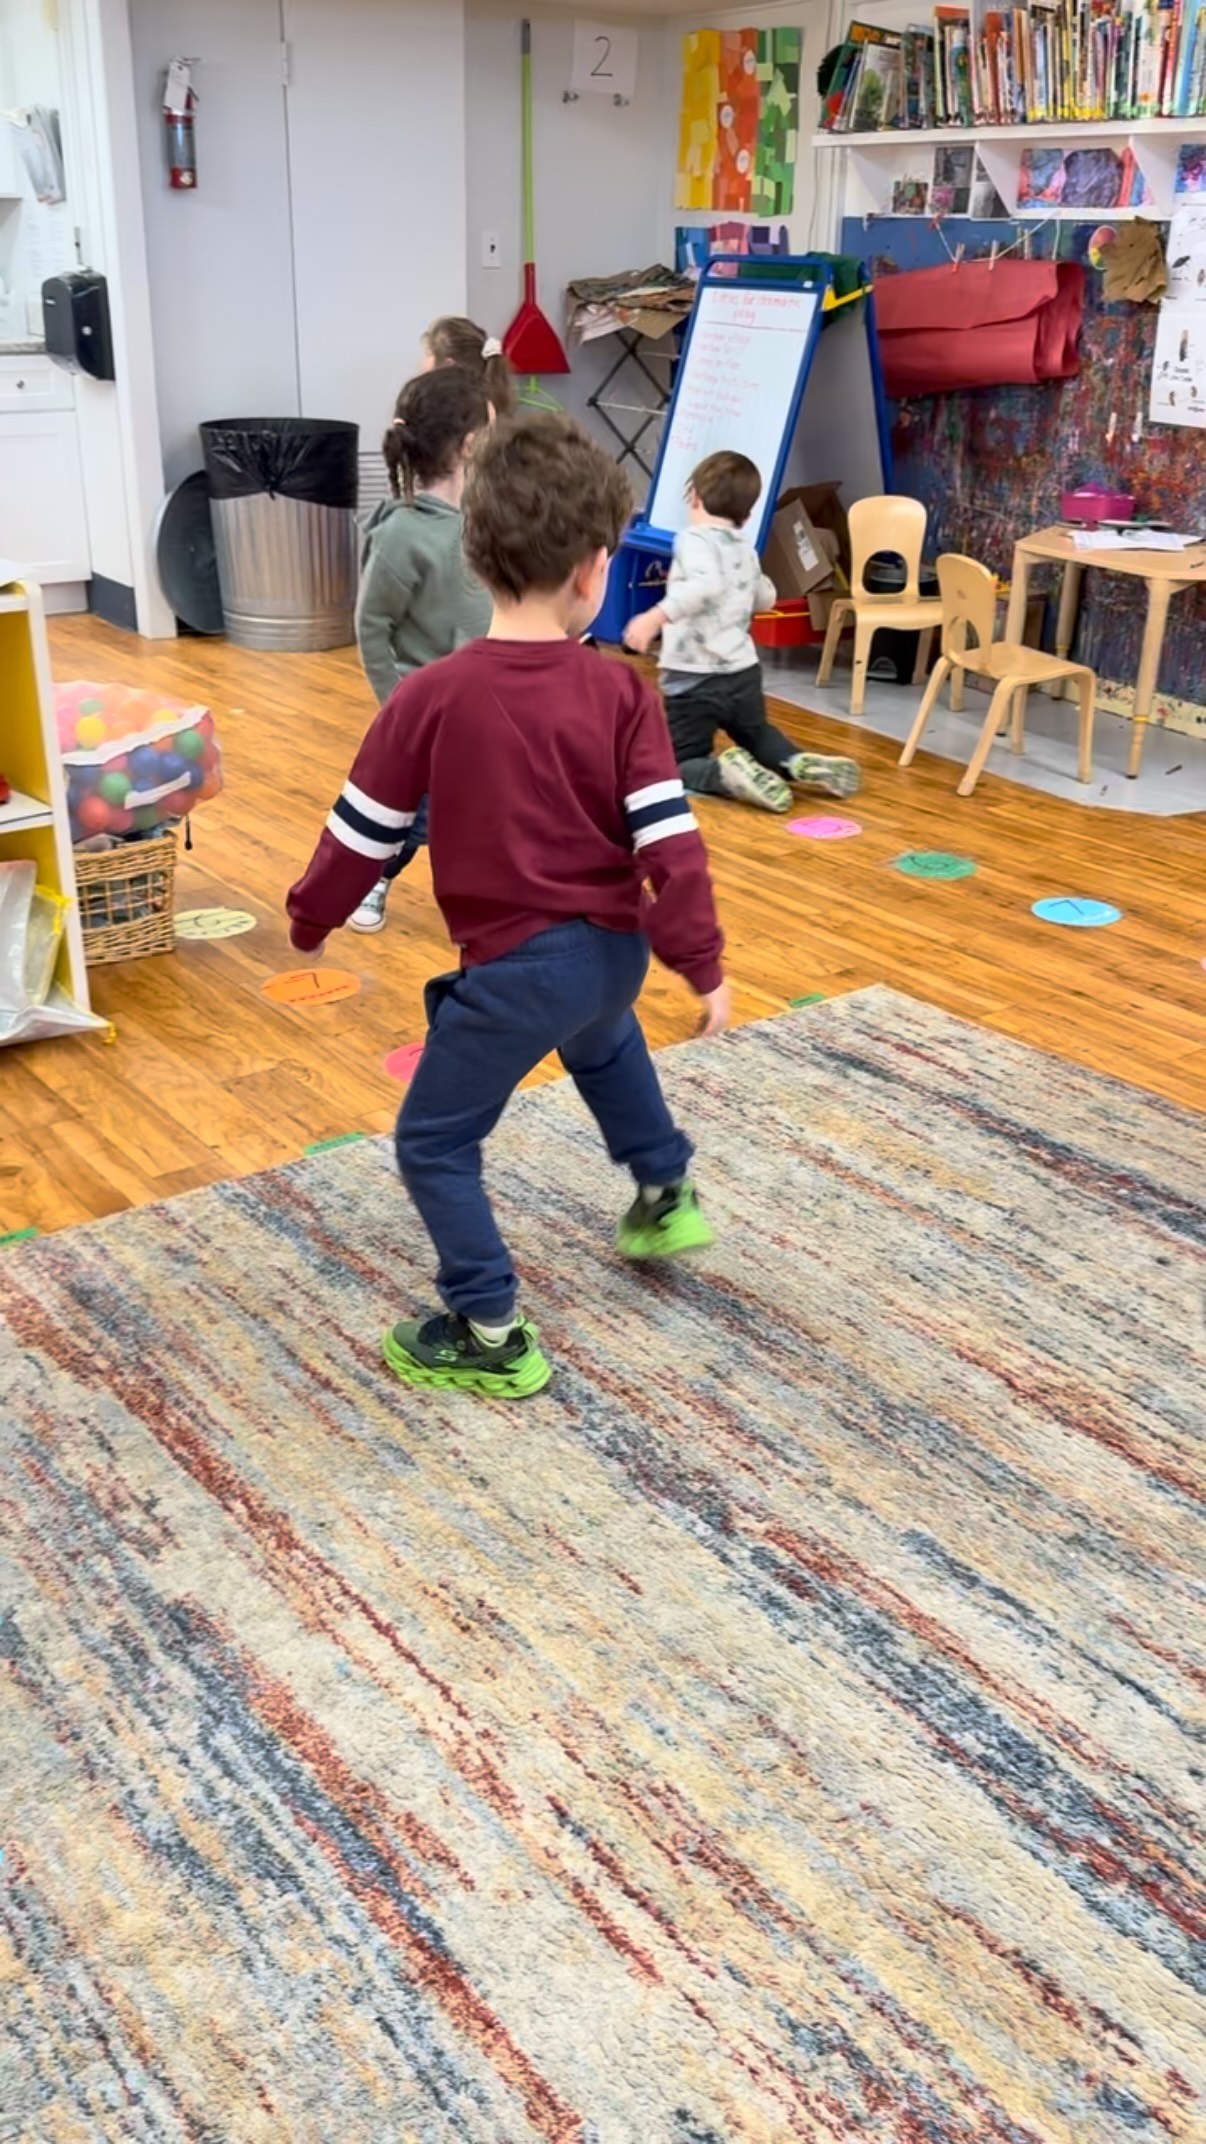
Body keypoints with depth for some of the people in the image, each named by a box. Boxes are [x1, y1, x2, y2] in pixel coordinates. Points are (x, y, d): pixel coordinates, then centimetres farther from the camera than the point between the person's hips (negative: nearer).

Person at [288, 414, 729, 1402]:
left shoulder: (433, 696, -15)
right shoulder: (622, 692, -9)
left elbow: (363, 835, -5)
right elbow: (669, 843, -10)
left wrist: (309, 920, 13)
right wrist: (704, 965, -1)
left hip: (513, 968, -4)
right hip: (614, 949, 5)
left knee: (434, 1143, 13)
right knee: (603, 1039, 40)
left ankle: (490, 1338, 16)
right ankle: (667, 1195, 49)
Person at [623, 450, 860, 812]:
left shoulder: (694, 539, -13)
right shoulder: (746, 548, 10)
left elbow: (706, 585, -34)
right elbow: (766, 598, 27)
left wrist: (655, 616, -41)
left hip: (694, 679, -6)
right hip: (744, 672, 7)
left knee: (680, 765, 7)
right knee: (756, 734, 34)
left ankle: (725, 773, -26)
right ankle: (800, 763, 3)